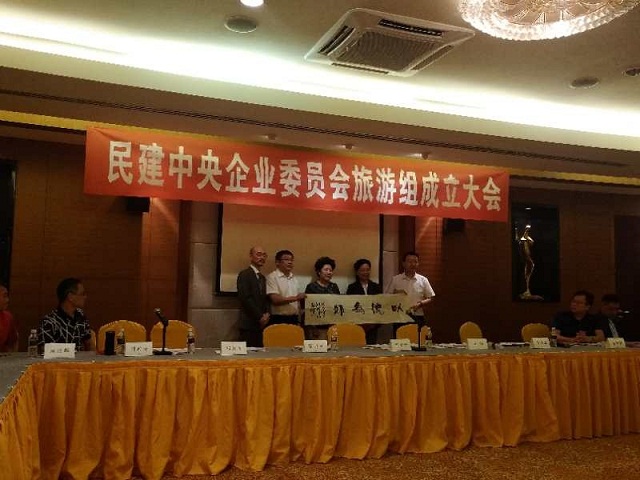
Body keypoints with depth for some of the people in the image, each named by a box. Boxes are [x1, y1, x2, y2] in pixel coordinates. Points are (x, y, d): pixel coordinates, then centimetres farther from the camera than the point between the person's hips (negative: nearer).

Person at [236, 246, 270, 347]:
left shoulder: (262, 277, 20)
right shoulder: (244, 274, -6)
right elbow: (245, 298, -14)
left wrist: (266, 314, 1)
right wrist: (260, 316, -12)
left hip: (261, 323, 7)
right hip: (249, 324, -7)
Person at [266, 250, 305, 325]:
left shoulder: (294, 278, 14)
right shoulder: (272, 277, -6)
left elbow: (297, 301, 14)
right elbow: (275, 300, -15)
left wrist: (298, 321, 9)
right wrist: (295, 298, -20)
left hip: (293, 319, 6)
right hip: (278, 320, -6)